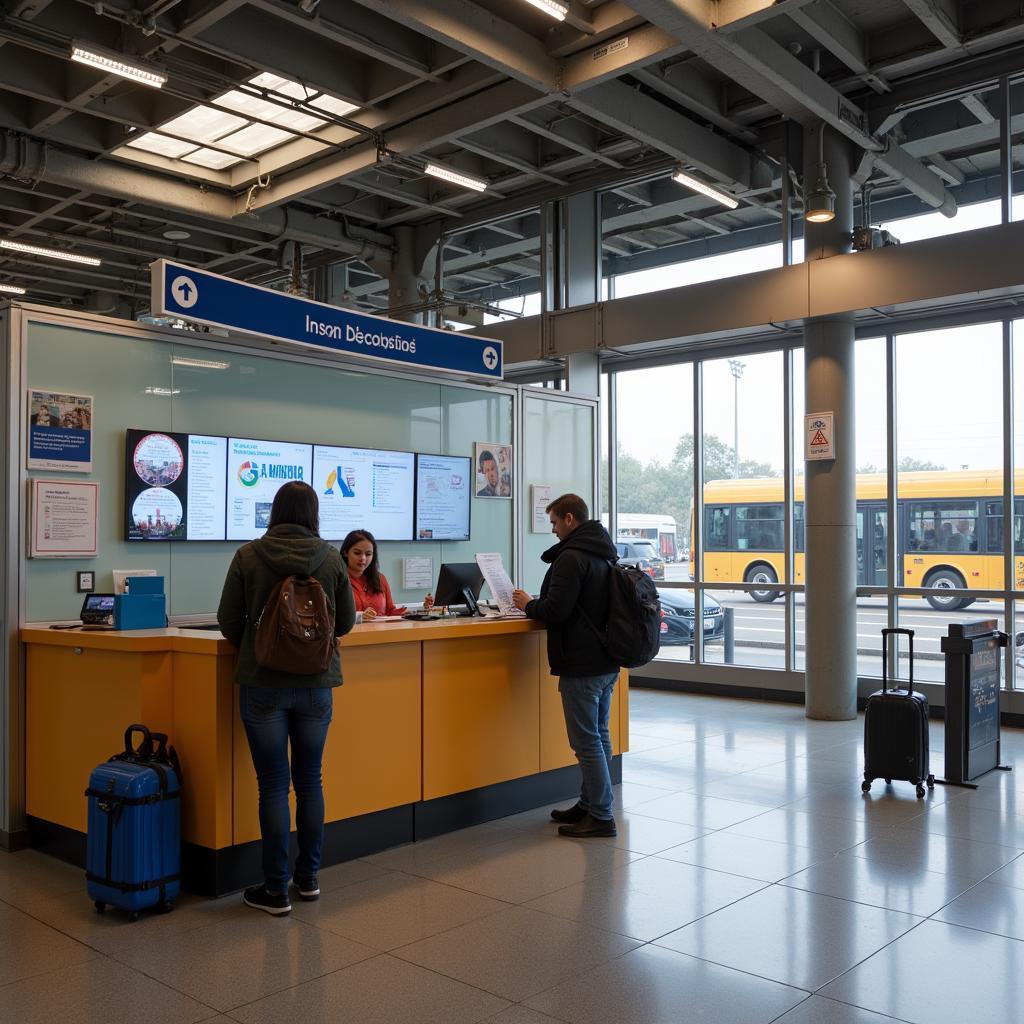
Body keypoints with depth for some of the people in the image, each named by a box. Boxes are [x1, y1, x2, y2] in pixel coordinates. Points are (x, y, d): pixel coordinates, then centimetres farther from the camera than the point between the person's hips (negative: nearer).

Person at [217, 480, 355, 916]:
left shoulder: (248, 556, -6)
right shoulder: (330, 558, -3)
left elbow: (228, 622, 0)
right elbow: (346, 622, 5)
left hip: (263, 684, -1)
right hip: (316, 684, 2)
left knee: (273, 785, 5)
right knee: (310, 781, 15)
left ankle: (276, 890, 12)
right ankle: (308, 877, 27)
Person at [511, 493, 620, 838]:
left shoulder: (571, 558, -17)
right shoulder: (605, 555, 14)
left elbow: (556, 610, -23)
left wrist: (529, 605, -3)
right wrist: (538, 605, 17)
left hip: (581, 667, -10)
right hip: (608, 663, 10)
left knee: (587, 741, -3)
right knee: (599, 736, 16)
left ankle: (601, 816, 2)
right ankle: (590, 804, 28)